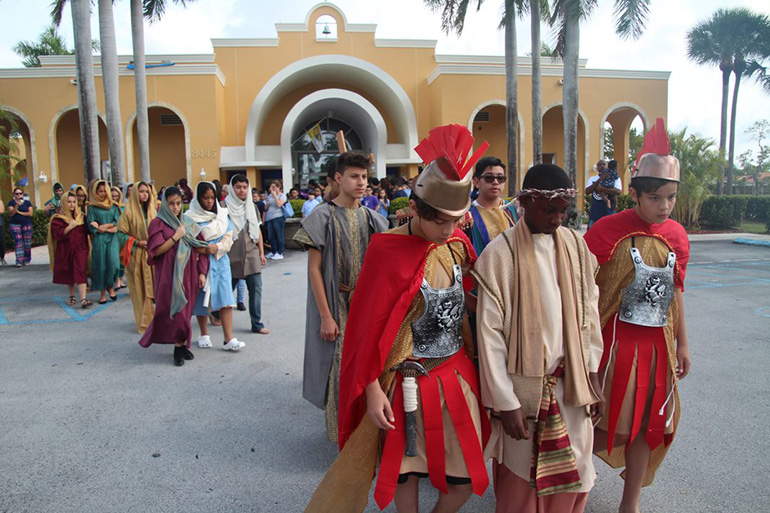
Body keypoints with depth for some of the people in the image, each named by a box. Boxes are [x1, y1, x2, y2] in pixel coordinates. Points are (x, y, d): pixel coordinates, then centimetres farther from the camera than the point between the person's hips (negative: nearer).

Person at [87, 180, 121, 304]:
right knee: (101, 265, 0)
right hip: (99, 240, -1)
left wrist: (104, 226, -8)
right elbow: (92, 227, -2)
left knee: (113, 263, -11)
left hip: (113, 239, 1)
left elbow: (117, 222, 6)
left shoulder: (113, 206, 13)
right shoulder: (91, 207, 5)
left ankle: (110, 287, 11)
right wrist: (110, 229, -8)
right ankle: (103, 293, 10)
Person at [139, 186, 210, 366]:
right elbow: (156, 250, -10)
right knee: (176, 311, -9)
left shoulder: (188, 223, 12)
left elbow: (202, 249, 11)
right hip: (168, 275, -4)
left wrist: (202, 272, 2)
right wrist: (176, 237, -15)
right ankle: (180, 345, 1)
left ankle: (181, 345, 16)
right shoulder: (158, 224, -1)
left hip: (188, 274, 4)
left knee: (185, 310, 6)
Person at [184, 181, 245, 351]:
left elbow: (228, 237, 3)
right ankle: (204, 335, 27)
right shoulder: (189, 217, -2)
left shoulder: (222, 214, 6)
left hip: (220, 261, 2)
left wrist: (217, 248, -13)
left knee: (225, 299, -7)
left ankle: (229, 339, -7)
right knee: (202, 300, 9)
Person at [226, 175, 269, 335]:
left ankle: (257, 323, 4)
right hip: (232, 255, -3)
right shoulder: (226, 207, -4)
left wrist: (261, 252, 10)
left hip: (251, 254, 3)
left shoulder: (251, 206, 10)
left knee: (256, 289, -3)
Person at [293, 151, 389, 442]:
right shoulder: (323, 217, -9)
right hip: (337, 307, -4)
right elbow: (314, 269, -11)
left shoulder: (371, 219, 5)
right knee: (340, 369, 3)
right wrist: (325, 316, -14)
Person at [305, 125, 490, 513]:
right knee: (407, 473, 13)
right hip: (408, 382, -4)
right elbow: (369, 325, -11)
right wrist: (373, 390, -11)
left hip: (457, 375, 5)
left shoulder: (459, 245, 0)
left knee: (466, 478, 10)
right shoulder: (387, 250, -15)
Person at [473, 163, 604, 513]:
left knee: (575, 473, 15)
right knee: (522, 477, 9)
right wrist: (505, 402, -12)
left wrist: (593, 377, 6)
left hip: (572, 380, 4)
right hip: (525, 384, -4)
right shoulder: (500, 253, -13)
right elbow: (489, 332, -13)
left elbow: (588, 313, 8)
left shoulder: (575, 244, 2)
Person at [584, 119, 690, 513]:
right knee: (613, 428, -1)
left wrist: (682, 343, 16)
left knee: (648, 426, 14)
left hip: (659, 344, 6)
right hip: (618, 342, -5)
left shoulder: (676, 235, 5)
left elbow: (675, 291, 14)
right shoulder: (608, 230, -13)